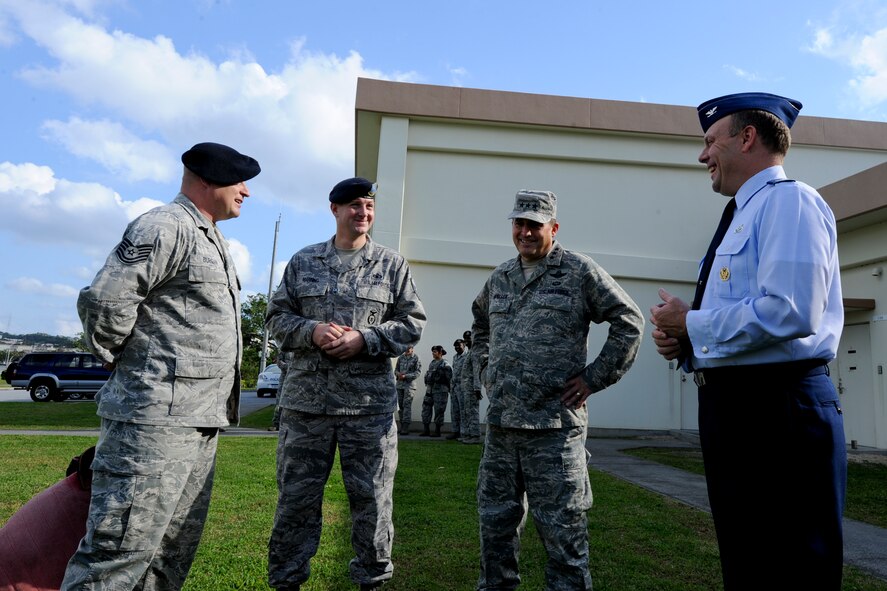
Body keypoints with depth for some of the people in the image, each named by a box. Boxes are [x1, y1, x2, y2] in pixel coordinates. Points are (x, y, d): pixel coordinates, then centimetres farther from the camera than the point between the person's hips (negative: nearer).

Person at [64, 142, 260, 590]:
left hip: (201, 419, 10)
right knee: (119, 554, -5)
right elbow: (103, 300, -19)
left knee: (174, 553, 16)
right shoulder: (167, 226, -10)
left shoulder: (213, 241, 21)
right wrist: (125, 361, -5)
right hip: (156, 417, -10)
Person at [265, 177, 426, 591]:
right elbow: (276, 316, 10)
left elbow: (412, 323, 4)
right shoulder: (303, 260, 9)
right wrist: (312, 331, -11)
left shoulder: (392, 265, 6)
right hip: (305, 400, 1)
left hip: (370, 403, -1)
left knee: (372, 498, 8)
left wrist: (364, 339, -11)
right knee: (296, 496, 10)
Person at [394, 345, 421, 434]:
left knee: (407, 405, -11)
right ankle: (402, 426, 12)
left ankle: (406, 427, -11)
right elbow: (396, 369, 17)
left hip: (410, 384, -5)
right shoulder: (401, 358, 13)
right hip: (400, 384, 5)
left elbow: (418, 372, -8)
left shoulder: (416, 358, -2)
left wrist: (405, 376, -16)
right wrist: (398, 374, -7)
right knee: (401, 405, 6)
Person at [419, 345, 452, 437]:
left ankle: (437, 431, 6)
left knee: (438, 411, -2)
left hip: (440, 390, -8)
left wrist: (450, 390, -11)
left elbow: (449, 378, -10)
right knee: (426, 409, 5)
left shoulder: (445, 364, -8)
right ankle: (426, 430, 11)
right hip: (430, 389, 8)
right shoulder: (432, 363, 15)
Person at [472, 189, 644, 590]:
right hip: (500, 422, 6)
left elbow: (629, 323, -3)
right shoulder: (500, 278, 14)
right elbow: (480, 324, 31)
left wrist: (594, 377, -7)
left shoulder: (580, 272, -3)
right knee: (496, 521, 16)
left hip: (554, 425, -6)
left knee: (561, 529, 2)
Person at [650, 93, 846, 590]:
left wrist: (690, 322, -14)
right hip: (732, 402, 10)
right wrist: (685, 341, 4)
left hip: (778, 406, -10)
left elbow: (788, 313, -26)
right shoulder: (743, 215, 19)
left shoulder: (789, 200, -10)